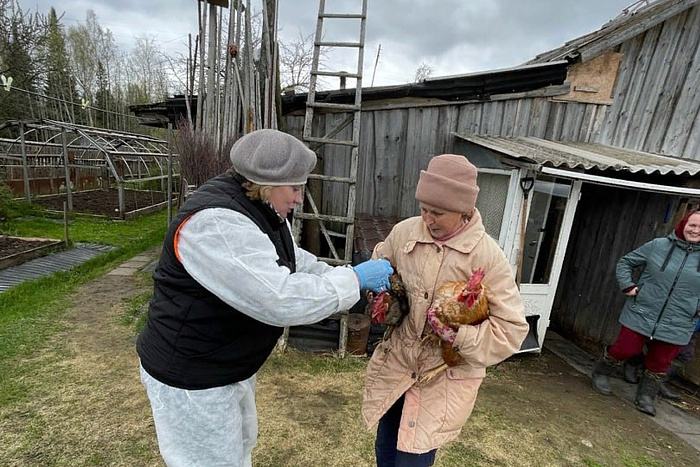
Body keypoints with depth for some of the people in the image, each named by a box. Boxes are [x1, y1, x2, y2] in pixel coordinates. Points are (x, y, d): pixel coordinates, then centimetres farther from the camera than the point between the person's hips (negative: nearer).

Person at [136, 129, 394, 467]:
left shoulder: (258, 209, -1)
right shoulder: (215, 224, -32)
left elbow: (293, 262, 8)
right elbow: (281, 300, -38)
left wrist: (353, 280, -2)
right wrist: (354, 279, -27)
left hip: (230, 366, 9)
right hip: (190, 377, -9)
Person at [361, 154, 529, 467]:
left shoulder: (487, 255, -18)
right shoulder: (404, 232, -9)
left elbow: (512, 328, -14)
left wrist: (458, 335, -25)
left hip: (445, 375, -3)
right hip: (395, 362, 4)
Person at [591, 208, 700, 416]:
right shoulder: (658, 246, -4)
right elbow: (625, 262, 7)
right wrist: (627, 286, -5)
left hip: (677, 326, 2)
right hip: (641, 314, -2)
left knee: (660, 363, 12)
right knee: (625, 349, 4)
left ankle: (646, 396, 33)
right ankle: (601, 373, 30)